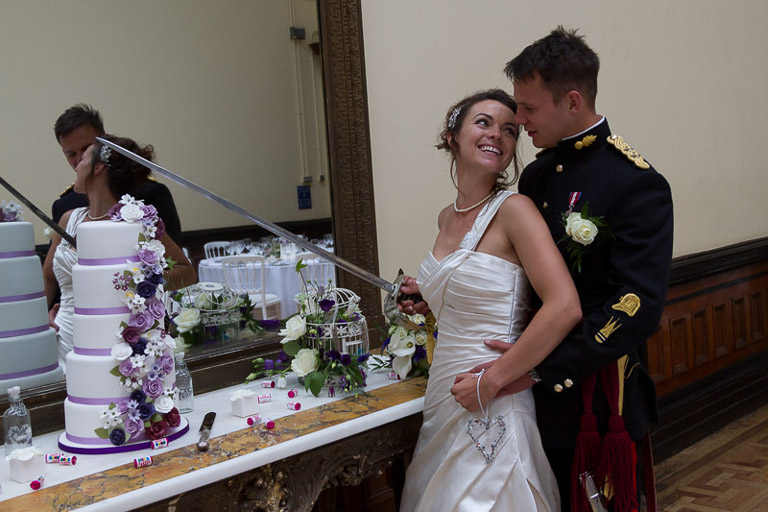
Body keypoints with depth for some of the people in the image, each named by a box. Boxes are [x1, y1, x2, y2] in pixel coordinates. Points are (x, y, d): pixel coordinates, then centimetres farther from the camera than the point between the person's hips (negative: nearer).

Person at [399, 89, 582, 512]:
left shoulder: (514, 209, -13)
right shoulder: (447, 217, 9)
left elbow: (564, 308, -24)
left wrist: (490, 382, -21)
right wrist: (426, 304, 8)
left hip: (491, 413, -7)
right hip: (444, 402, 7)